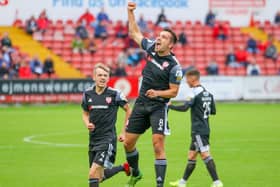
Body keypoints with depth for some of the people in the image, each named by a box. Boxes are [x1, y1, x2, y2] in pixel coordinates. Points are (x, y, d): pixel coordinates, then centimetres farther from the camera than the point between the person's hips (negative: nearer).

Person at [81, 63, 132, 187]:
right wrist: (87, 124, -4)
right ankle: (124, 167, 40)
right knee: (100, 176, 15)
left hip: (107, 138, -6)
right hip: (93, 139, 6)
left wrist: (124, 132, 3)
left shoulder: (115, 94, -8)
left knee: (93, 173, -18)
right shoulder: (87, 94, 3)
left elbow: (128, 110, 5)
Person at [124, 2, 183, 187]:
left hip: (158, 106, -6)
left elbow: (174, 92, -10)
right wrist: (130, 12, 9)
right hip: (141, 103, 6)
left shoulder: (174, 66, -14)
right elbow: (135, 33, 16)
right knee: (128, 142, 8)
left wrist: (157, 93, -25)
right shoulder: (151, 49, 3)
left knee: (158, 144, -16)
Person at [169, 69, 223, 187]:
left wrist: (170, 106, -10)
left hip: (198, 130, -9)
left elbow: (185, 107, -22)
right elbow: (213, 111, 17)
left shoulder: (195, 93, -14)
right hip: (205, 129, 9)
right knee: (191, 155, 14)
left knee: (205, 155, -12)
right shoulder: (208, 93, 12)